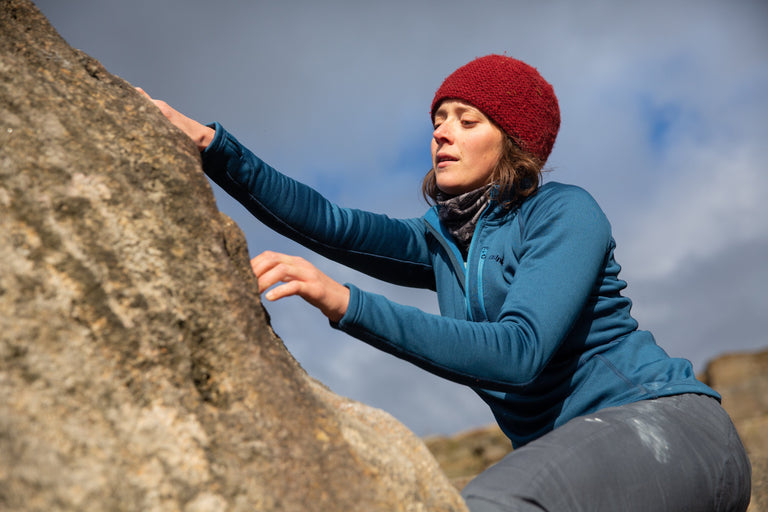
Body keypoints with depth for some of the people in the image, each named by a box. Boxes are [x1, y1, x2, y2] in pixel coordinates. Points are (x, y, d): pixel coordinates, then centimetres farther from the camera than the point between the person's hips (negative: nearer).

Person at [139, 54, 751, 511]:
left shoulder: (565, 212, -7)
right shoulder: (443, 243, 15)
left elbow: (519, 352, -23)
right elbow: (329, 224, 0)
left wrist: (346, 303, -32)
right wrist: (210, 143, -11)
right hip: (572, 449, 9)